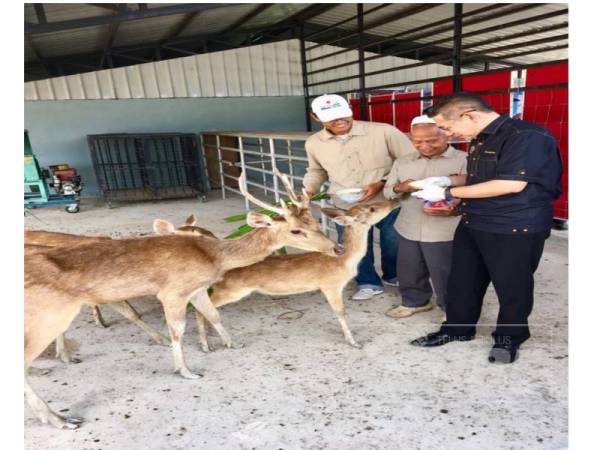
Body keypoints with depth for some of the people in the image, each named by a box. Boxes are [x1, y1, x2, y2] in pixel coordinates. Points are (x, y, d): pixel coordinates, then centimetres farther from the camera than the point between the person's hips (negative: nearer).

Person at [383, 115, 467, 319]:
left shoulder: (464, 160, -7)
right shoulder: (403, 162, 8)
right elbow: (387, 191, 10)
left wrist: (455, 209, -31)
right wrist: (400, 188, -13)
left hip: (445, 232, -5)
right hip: (408, 230, 5)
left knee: (445, 276, 7)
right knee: (408, 271, 18)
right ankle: (414, 302, 41)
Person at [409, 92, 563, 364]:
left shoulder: (526, 136, -18)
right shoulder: (480, 140, 10)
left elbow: (511, 184, -26)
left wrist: (447, 194, -21)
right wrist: (448, 181, 4)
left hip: (515, 229, -8)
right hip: (472, 224, 9)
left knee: (512, 286, 9)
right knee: (461, 281, 15)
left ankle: (509, 337, 31)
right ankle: (457, 328, 33)